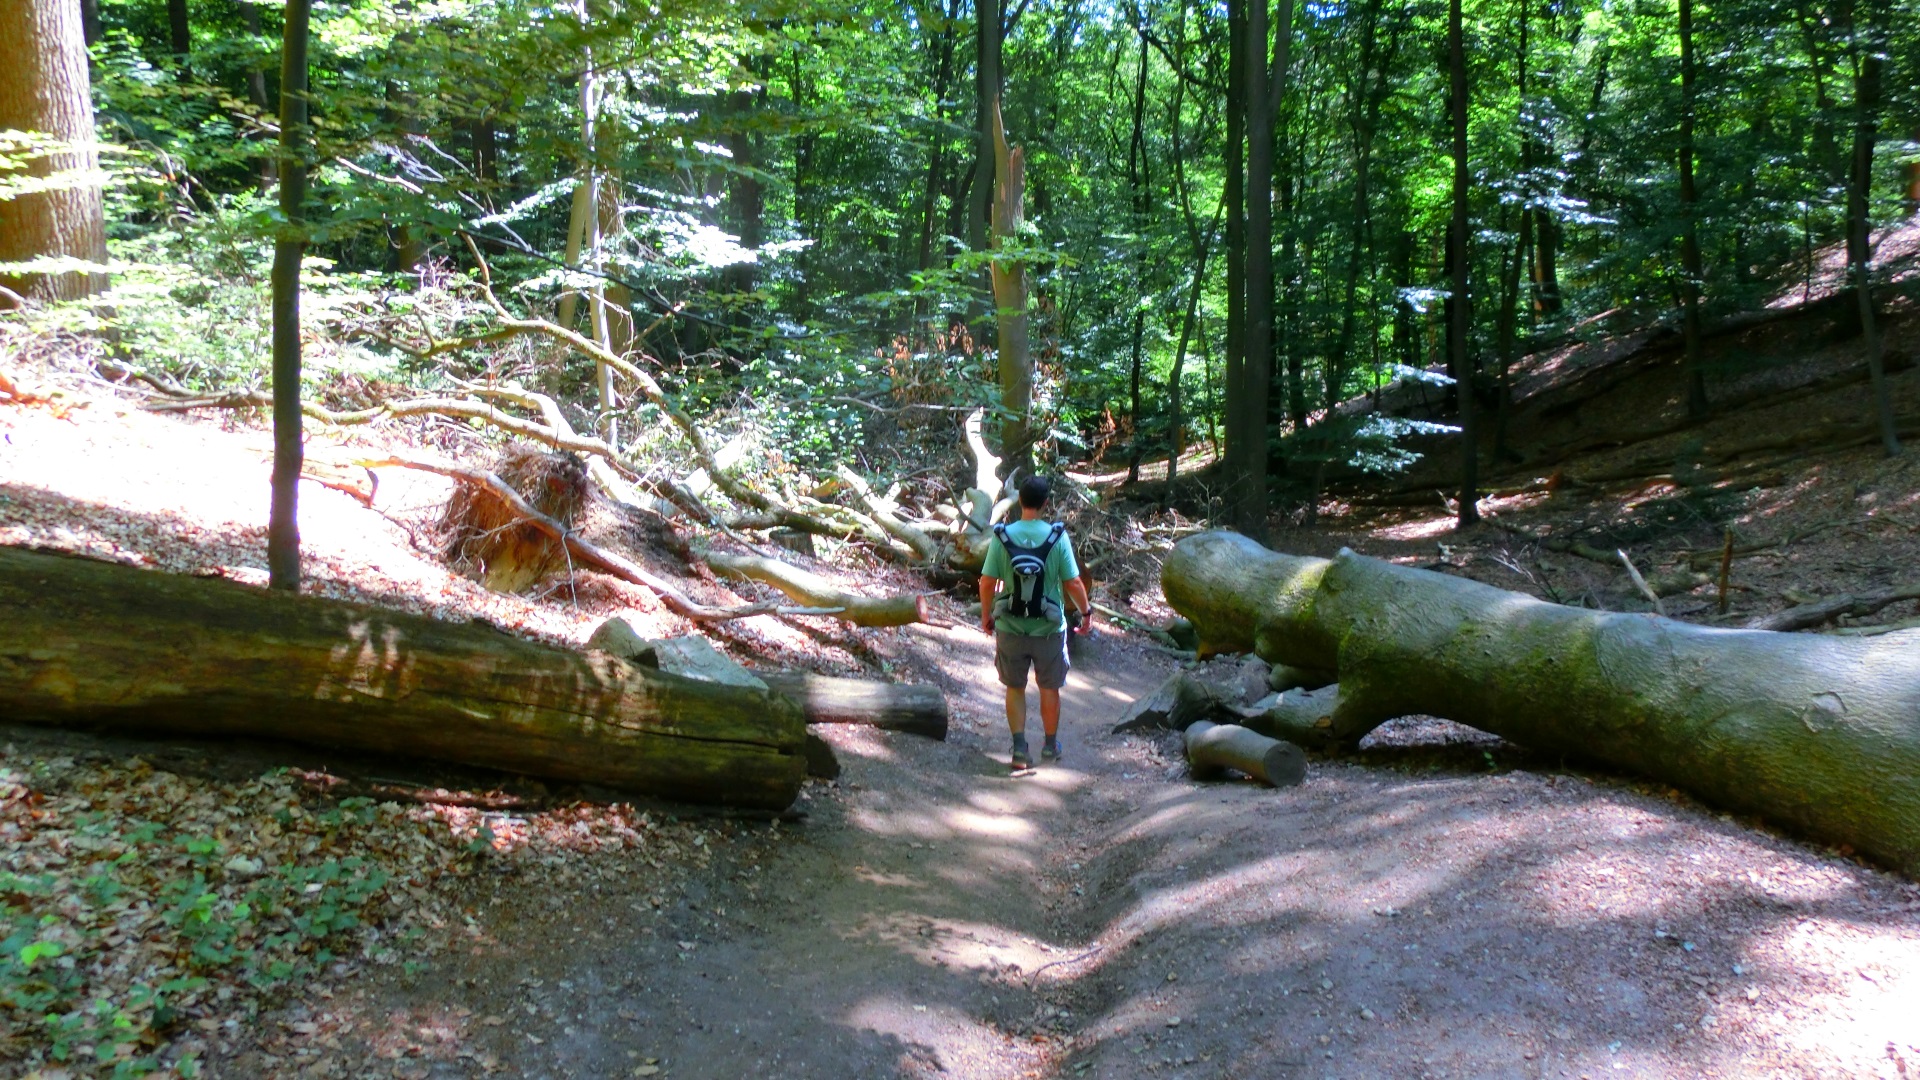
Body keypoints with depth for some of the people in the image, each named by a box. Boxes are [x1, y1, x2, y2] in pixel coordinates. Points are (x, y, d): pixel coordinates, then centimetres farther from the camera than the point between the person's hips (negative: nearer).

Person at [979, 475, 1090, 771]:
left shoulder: (1002, 536, -10)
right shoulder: (1057, 537, -13)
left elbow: (987, 582, -8)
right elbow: (1073, 583, -10)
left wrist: (986, 615, 8)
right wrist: (1085, 612, 6)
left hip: (1010, 627, 1)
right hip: (1049, 628, 0)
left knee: (1015, 688, 16)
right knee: (1049, 688, 18)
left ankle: (1020, 748, 10)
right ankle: (1050, 744, 32)